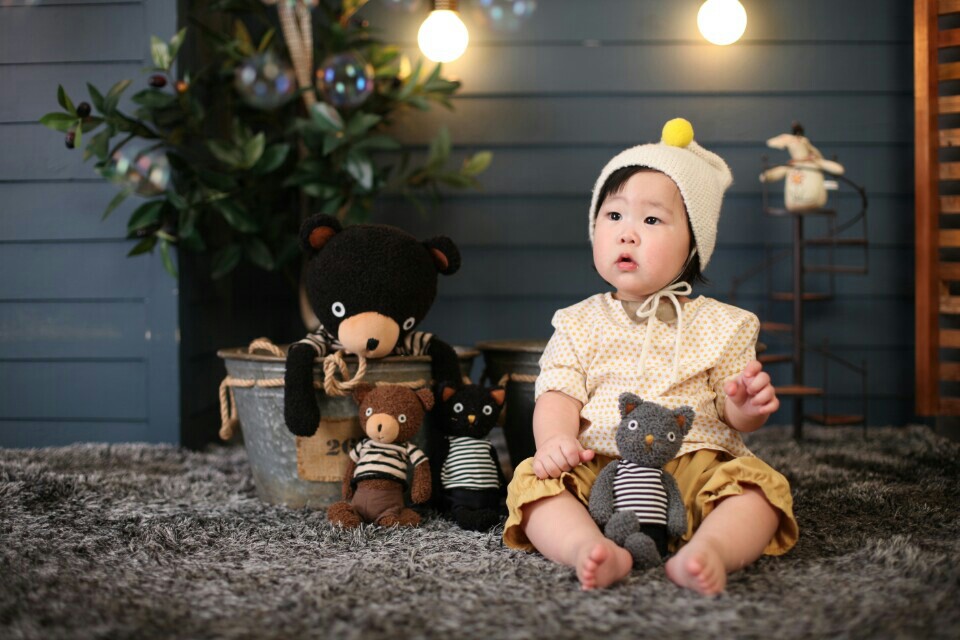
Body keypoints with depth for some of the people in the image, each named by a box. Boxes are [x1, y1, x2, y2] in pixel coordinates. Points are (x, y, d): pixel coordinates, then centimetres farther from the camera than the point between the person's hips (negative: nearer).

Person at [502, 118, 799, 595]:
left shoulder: (720, 325, 12)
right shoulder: (579, 324, 14)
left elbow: (733, 414, 11)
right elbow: (559, 394, 3)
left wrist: (743, 406, -15)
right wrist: (554, 439, -19)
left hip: (696, 463, 0)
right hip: (598, 469, 0)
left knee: (757, 483, -27)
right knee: (533, 480, -25)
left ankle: (708, 550, -49)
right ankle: (588, 548, -46)